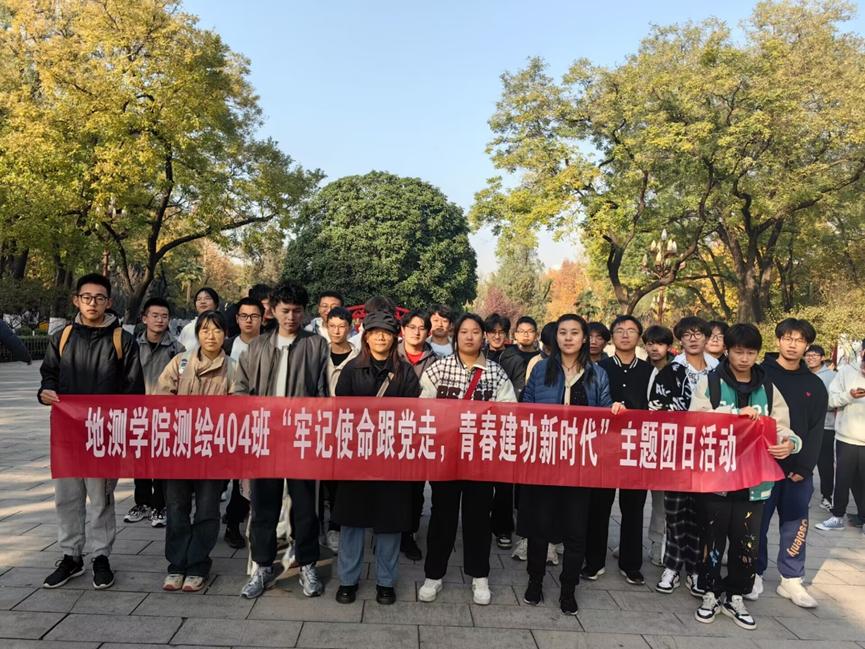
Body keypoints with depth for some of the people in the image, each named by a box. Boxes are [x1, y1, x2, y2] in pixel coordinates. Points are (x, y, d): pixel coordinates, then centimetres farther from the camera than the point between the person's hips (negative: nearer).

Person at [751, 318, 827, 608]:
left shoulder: (815, 385, 8)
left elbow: (816, 431, 4)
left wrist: (804, 467, -6)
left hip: (798, 469, 3)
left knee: (795, 525, 9)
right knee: (757, 523, 5)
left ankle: (791, 579, 21)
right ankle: (755, 574, 19)